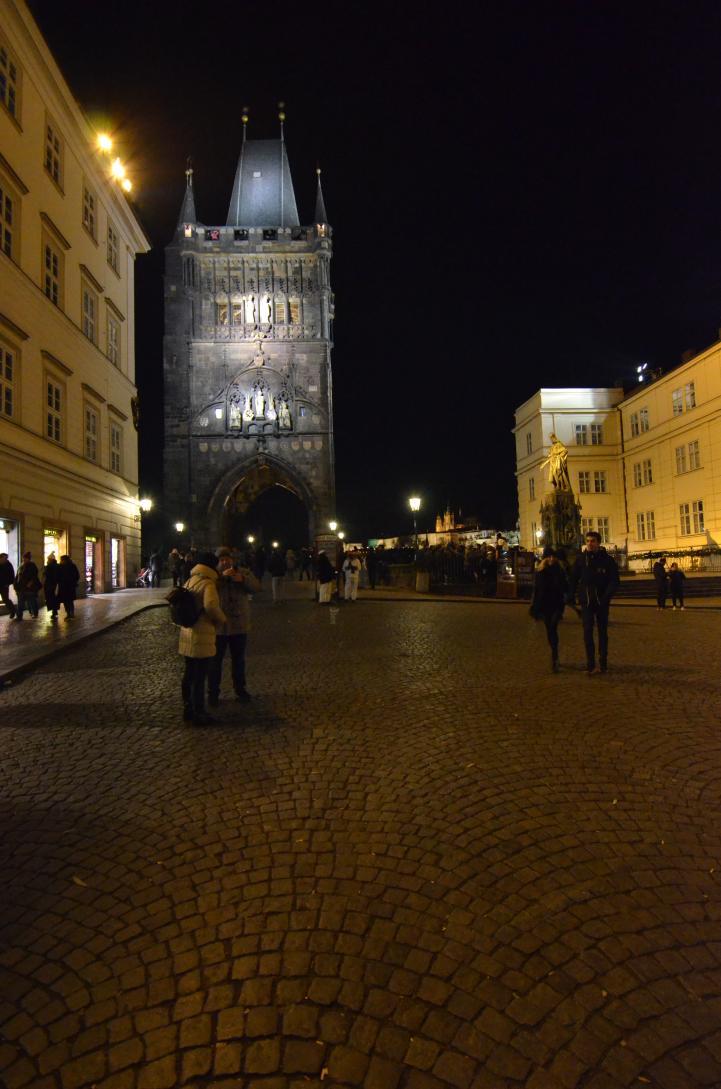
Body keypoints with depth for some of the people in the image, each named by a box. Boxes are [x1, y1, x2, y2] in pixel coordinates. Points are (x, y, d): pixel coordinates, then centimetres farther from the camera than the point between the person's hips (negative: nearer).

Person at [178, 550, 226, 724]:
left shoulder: (189, 581, 11)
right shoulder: (208, 584, -16)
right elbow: (211, 606, -31)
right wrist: (221, 619, -15)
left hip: (187, 634, 9)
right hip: (202, 636, -9)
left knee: (189, 674, 17)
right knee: (199, 677, 1)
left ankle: (188, 709, 28)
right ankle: (199, 714, 10)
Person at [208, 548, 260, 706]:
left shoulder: (244, 572, 2)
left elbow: (256, 587, -11)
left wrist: (242, 579, -27)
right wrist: (222, 576, -33)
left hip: (239, 625, 3)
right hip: (218, 626, -2)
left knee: (239, 660, 16)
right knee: (215, 661, 5)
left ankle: (240, 689, 31)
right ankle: (213, 692, 17)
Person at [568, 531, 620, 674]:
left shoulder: (607, 560, -4)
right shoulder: (581, 559, 1)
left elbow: (614, 581, -7)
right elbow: (573, 579, 6)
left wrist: (606, 596, -21)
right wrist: (571, 596, -3)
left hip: (602, 602, -1)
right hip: (586, 601, 1)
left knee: (602, 632, 10)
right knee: (588, 632, -4)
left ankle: (603, 663, 18)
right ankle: (591, 664, 0)